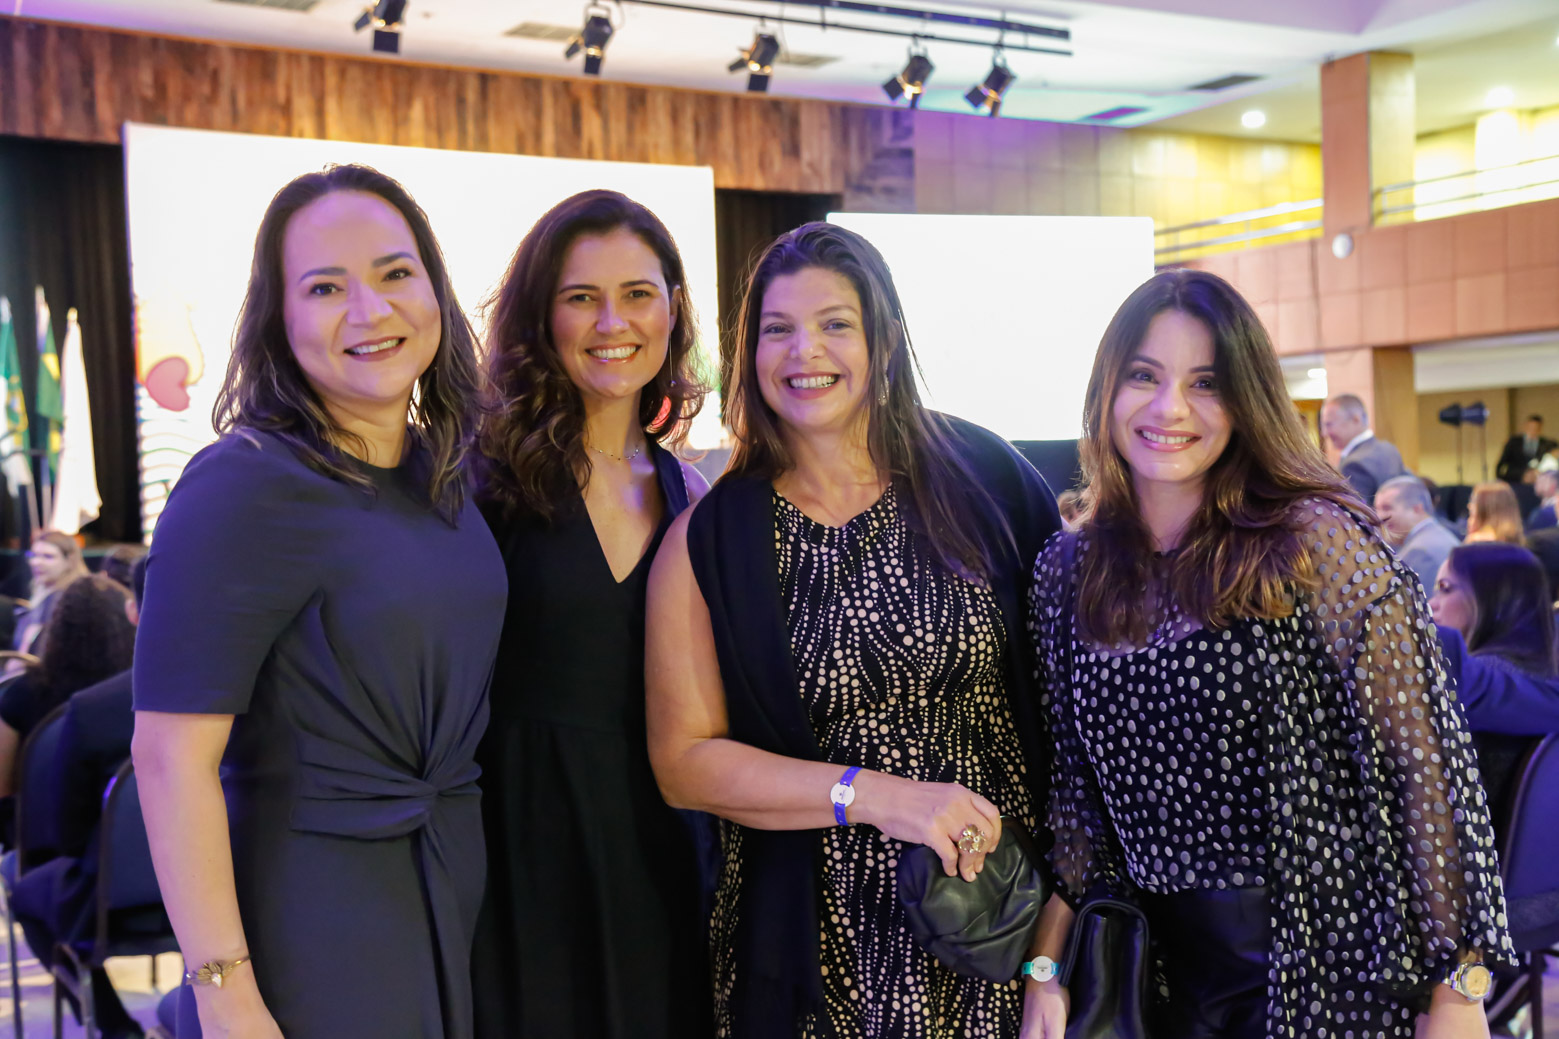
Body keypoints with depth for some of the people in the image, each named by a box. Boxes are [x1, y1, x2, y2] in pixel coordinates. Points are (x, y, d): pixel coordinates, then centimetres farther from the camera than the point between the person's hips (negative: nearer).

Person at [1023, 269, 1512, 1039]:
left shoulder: (1316, 544, -13)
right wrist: (1044, 968, 1)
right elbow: (1074, 787, 6)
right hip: (1171, 972, 4)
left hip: (1329, 971, -4)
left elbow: (1422, 766, -12)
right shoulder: (1065, 573, 1)